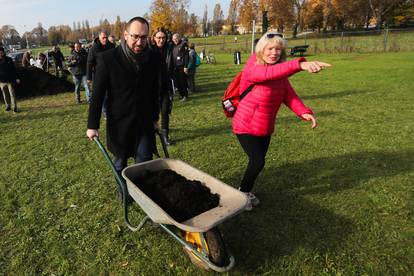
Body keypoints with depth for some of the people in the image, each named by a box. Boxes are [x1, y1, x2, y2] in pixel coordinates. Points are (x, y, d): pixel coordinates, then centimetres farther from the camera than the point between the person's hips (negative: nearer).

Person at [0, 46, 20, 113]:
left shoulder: (9, 59, -2)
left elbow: (13, 69, 2)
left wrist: (16, 78, -1)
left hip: (10, 80, -2)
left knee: (12, 94, -3)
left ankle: (14, 107, 0)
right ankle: (8, 106, 21)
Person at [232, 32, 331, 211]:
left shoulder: (280, 73, 2)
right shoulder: (252, 69, -21)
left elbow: (289, 94, -8)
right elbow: (269, 73, -43)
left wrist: (304, 112, -27)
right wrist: (300, 65, -59)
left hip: (266, 128, 7)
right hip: (246, 127, -7)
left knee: (258, 161, 15)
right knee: (257, 162, -11)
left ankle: (247, 190, 40)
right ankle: (243, 193, 17)